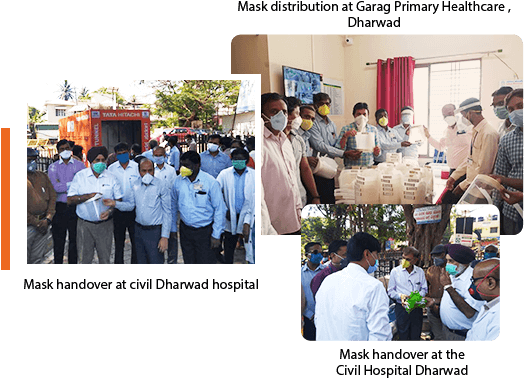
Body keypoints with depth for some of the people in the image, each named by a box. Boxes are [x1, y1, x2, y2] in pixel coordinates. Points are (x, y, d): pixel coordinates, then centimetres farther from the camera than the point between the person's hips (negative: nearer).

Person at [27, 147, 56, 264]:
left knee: (38, 258, 11)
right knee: (25, 259, -2)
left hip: (43, 224, 5)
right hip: (27, 226, -5)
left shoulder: (42, 176, 13)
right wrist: (36, 223, -12)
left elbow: (52, 197, 11)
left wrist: (47, 219, -3)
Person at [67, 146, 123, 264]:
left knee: (105, 258, 4)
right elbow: (70, 200, -3)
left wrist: (110, 210, -14)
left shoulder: (111, 178, 2)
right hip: (85, 223, 0)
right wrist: (88, 196, -18)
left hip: (105, 224, 1)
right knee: (85, 258, 4)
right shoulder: (80, 176, 0)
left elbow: (119, 200, 5)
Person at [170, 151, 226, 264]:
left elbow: (220, 209, -8)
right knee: (189, 263, 12)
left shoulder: (211, 182, -12)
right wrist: (173, 228, 13)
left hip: (205, 232, -4)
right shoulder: (178, 181, -1)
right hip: (185, 230, 4)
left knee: (205, 263, -3)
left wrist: (216, 235, -10)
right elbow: (173, 206, 12)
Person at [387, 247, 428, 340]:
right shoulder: (395, 271, 0)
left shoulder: (420, 272, 6)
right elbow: (391, 291, 2)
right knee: (403, 336, 0)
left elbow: (424, 289, 10)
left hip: (417, 308, 2)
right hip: (401, 308, -2)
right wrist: (400, 296, -16)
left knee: (416, 337, 6)